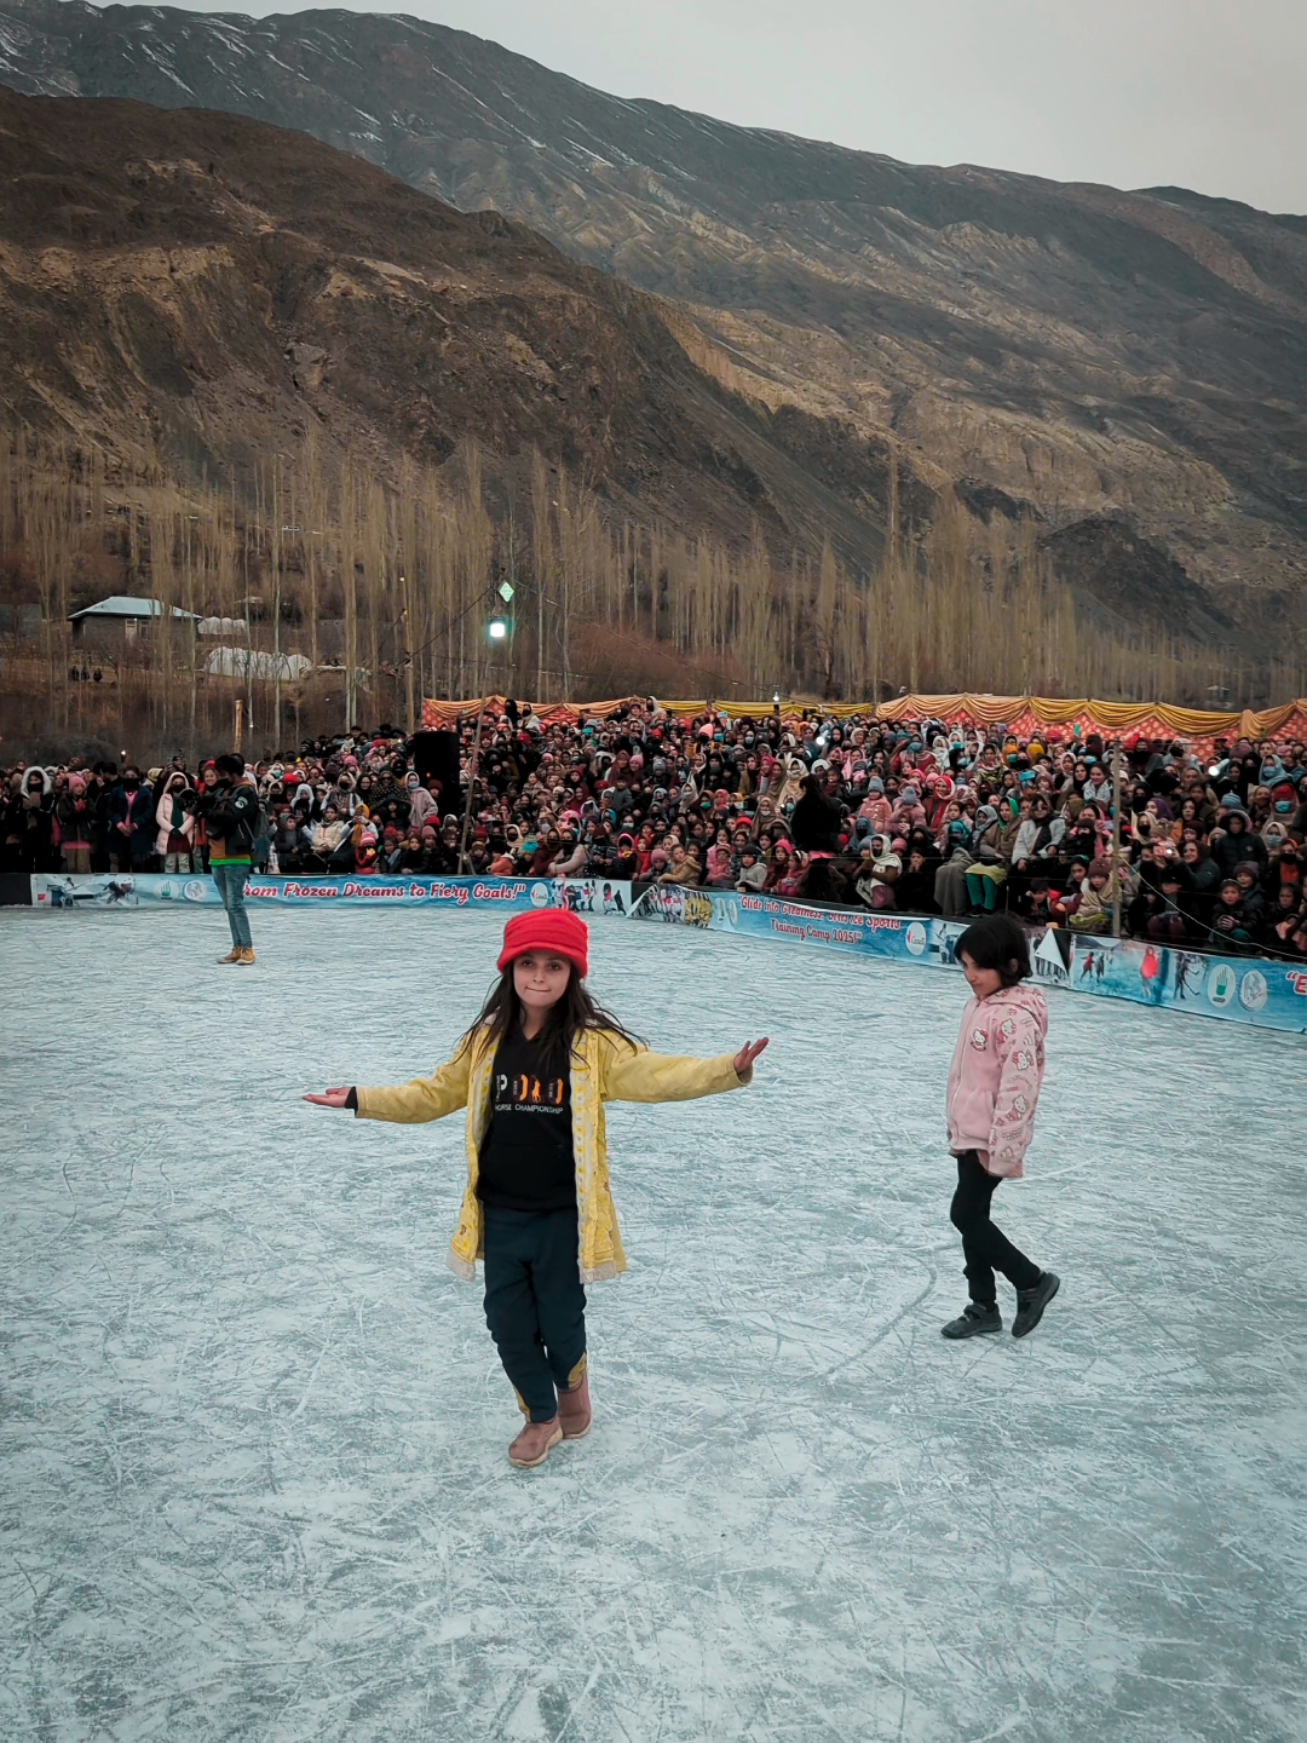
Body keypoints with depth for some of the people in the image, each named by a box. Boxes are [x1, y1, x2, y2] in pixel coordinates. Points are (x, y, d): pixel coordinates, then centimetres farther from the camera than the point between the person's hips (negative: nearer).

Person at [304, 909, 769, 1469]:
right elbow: (436, 1094, 11)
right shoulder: (488, 1040, 0)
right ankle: (542, 1417, 39)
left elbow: (656, 1075, -20)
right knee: (508, 1324, 12)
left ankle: (571, 1383, 46)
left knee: (560, 1322, 9)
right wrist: (360, 1100, 9)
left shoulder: (593, 1043, -11)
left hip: (562, 1215, -3)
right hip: (500, 1214, 3)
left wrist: (728, 1069, -35)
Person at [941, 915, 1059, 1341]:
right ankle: (983, 1306, 28)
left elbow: (1019, 1086, -25)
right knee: (972, 1217, 15)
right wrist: (957, 1128, 20)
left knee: (965, 1215, -2)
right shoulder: (979, 1004, 6)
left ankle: (1032, 1281, 16)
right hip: (969, 1133, 9)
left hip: (991, 1138, -9)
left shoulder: (1015, 1016, -23)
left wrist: (1001, 1149, -23)